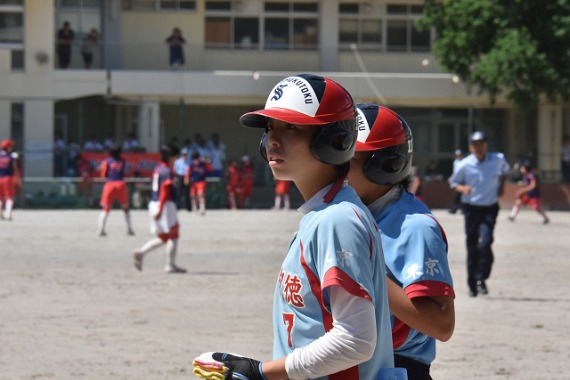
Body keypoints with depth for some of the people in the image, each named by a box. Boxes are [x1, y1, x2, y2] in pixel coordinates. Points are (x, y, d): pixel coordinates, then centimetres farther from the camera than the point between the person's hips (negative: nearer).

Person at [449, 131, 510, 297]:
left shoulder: (498, 159, -2)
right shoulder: (465, 164, -6)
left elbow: (505, 169, 22)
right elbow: (453, 182, 5)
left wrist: (501, 185, 9)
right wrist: (462, 188, -15)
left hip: (490, 208, 0)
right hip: (471, 208, 0)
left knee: (485, 243, -19)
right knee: (472, 247, 4)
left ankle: (481, 279, -7)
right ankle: (472, 284, 15)